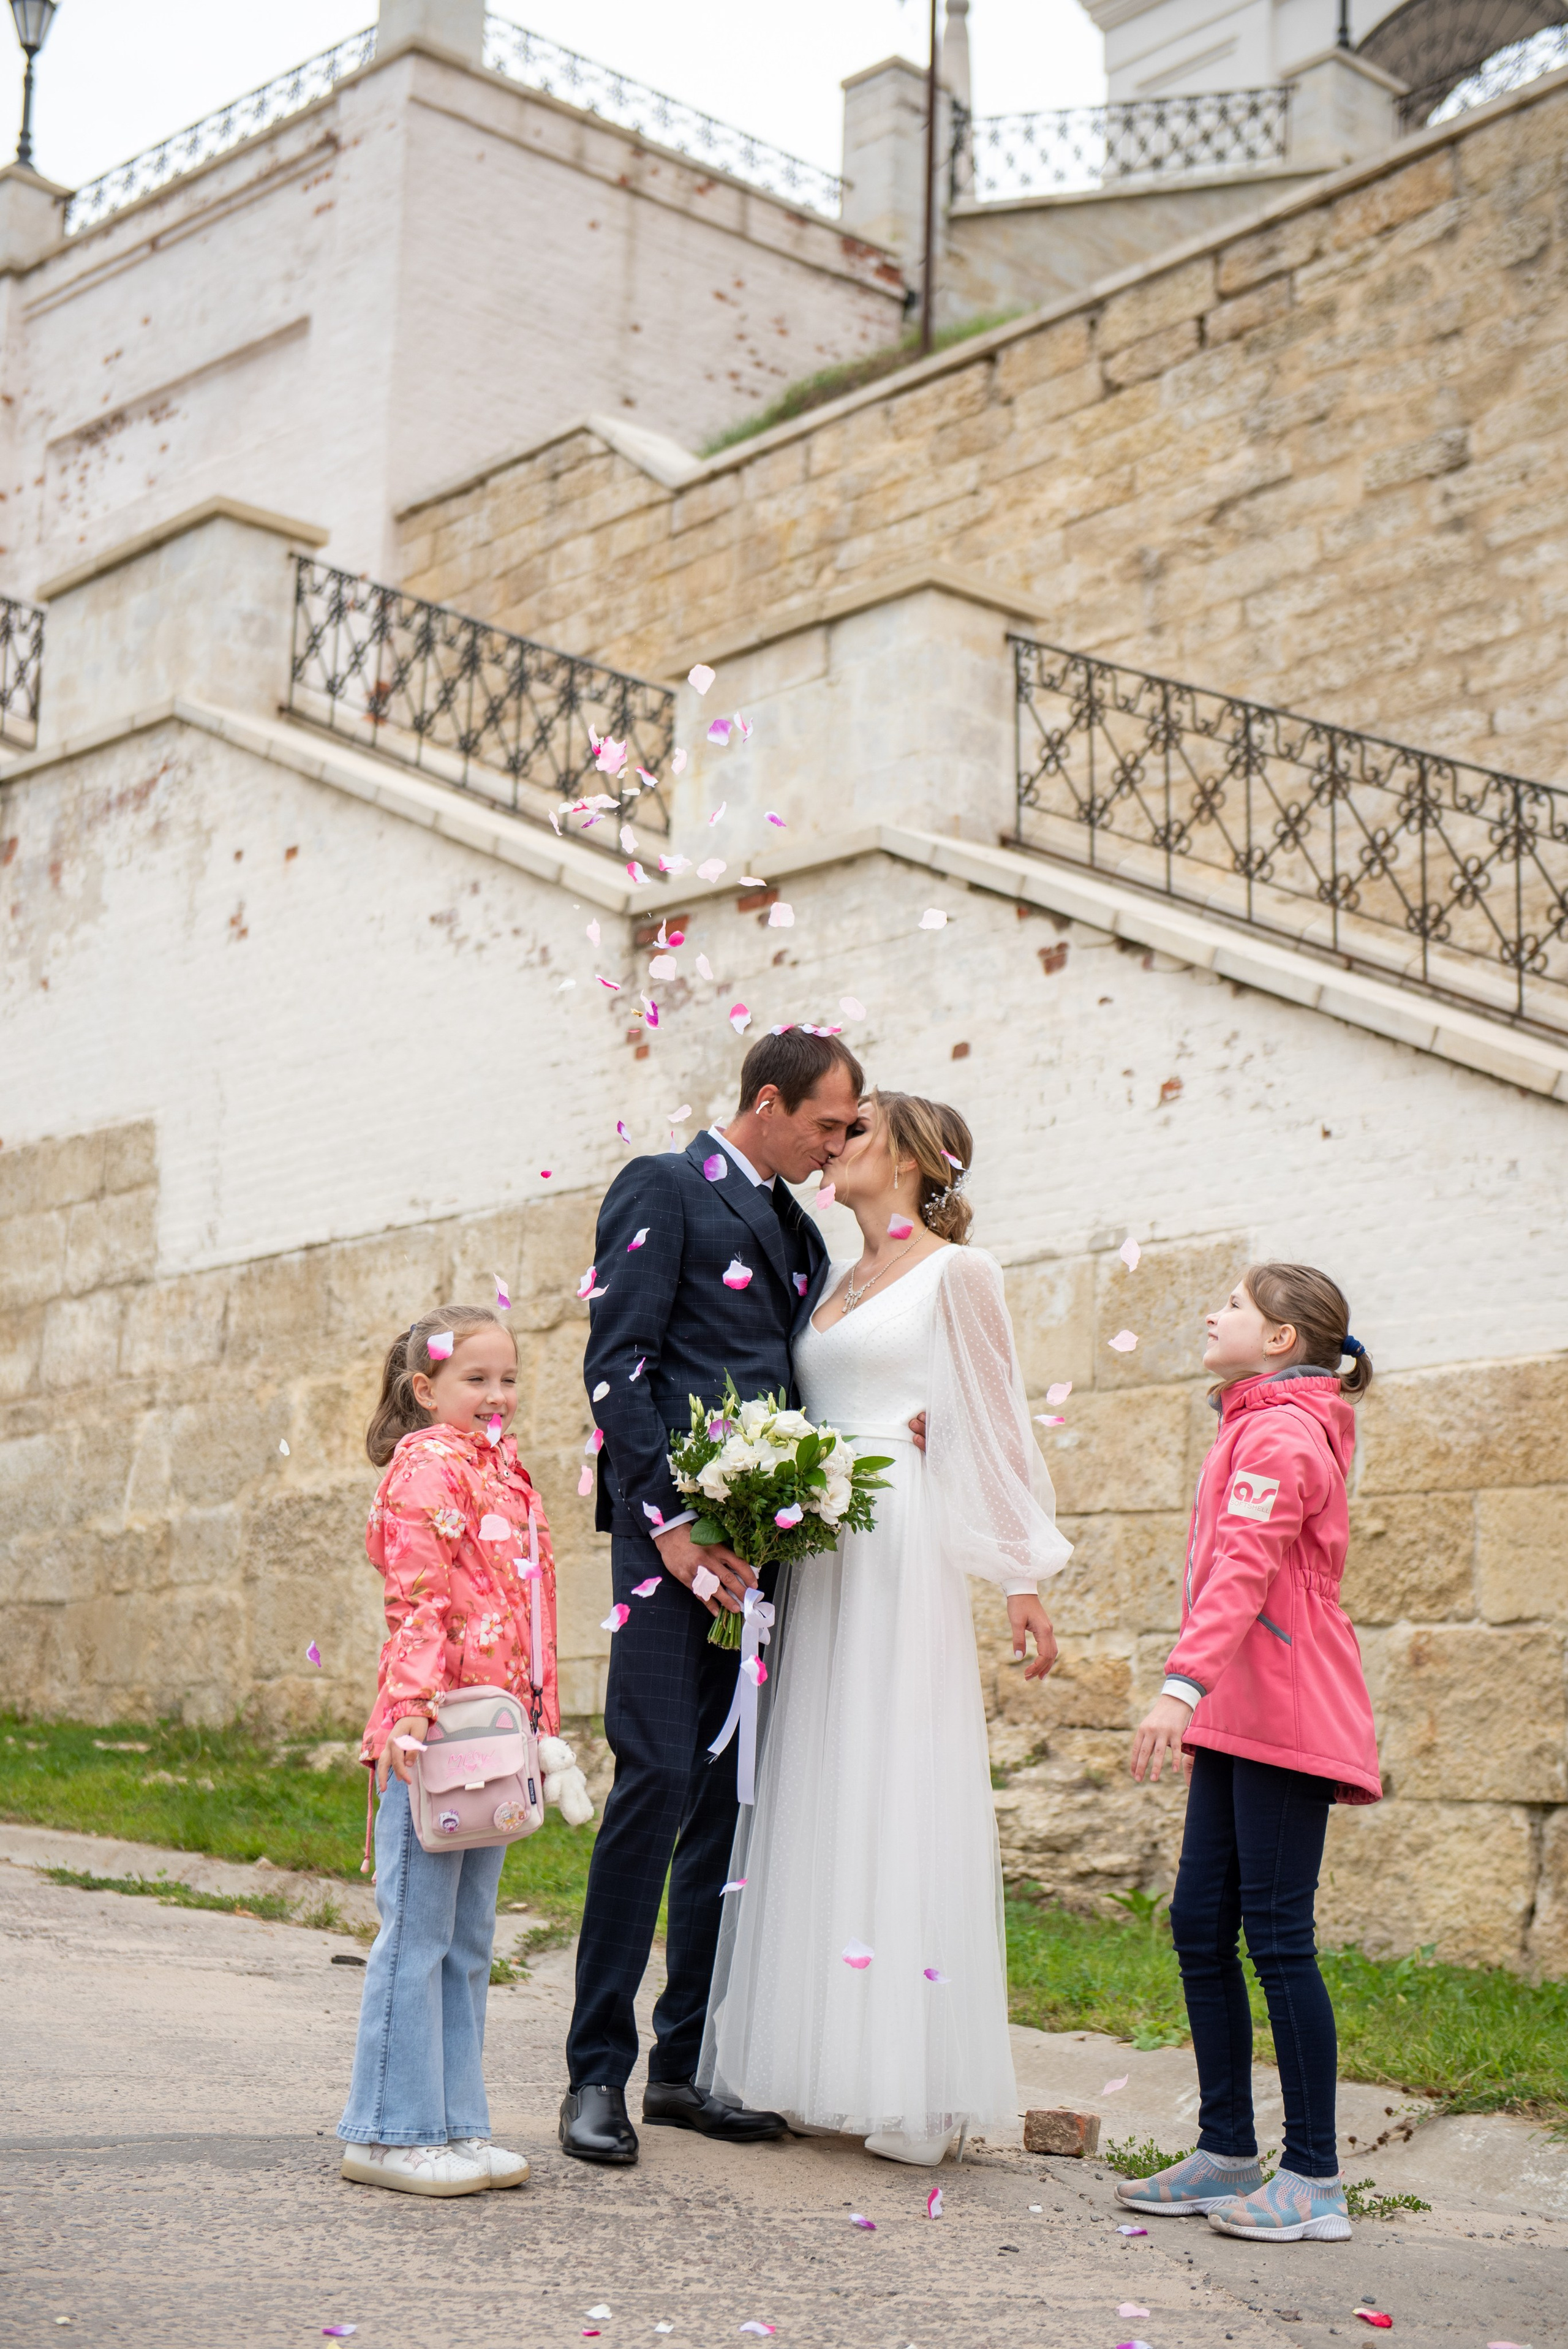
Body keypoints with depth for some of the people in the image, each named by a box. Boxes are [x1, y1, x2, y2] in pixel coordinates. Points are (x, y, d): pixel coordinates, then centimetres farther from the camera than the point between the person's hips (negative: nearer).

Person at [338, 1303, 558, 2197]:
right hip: (435, 1734, -9)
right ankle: (392, 2132, 4)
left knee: (469, 1940, 13)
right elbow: (418, 1597, -17)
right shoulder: (427, 1464, -7)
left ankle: (454, 2124, 20)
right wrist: (410, 1705, -25)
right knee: (418, 1934, -3)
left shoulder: (508, 1473, 19)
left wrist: (541, 1726, 21)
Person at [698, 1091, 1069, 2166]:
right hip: (818, 1557, 7)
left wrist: (1027, 1578, -7)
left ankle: (914, 2085, -2)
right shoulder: (836, 1284, 19)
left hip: (905, 1556, -7)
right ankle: (834, 2072, 11)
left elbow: (998, 1429, -4)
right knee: (821, 1799, 5)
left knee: (896, 1791, -7)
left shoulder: (957, 1273, -1)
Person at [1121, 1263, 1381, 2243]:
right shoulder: (1265, 1429, 21)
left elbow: (1244, 1566, -25)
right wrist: (1206, 1711, 28)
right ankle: (1228, 2154, 16)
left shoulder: (1279, 1432, -11)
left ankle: (1314, 2182, -4)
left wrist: (1183, 1683, -35)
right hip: (1241, 1721, 10)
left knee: (1277, 1936, -8)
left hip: (1286, 1718, -10)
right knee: (1201, 1924, 9)